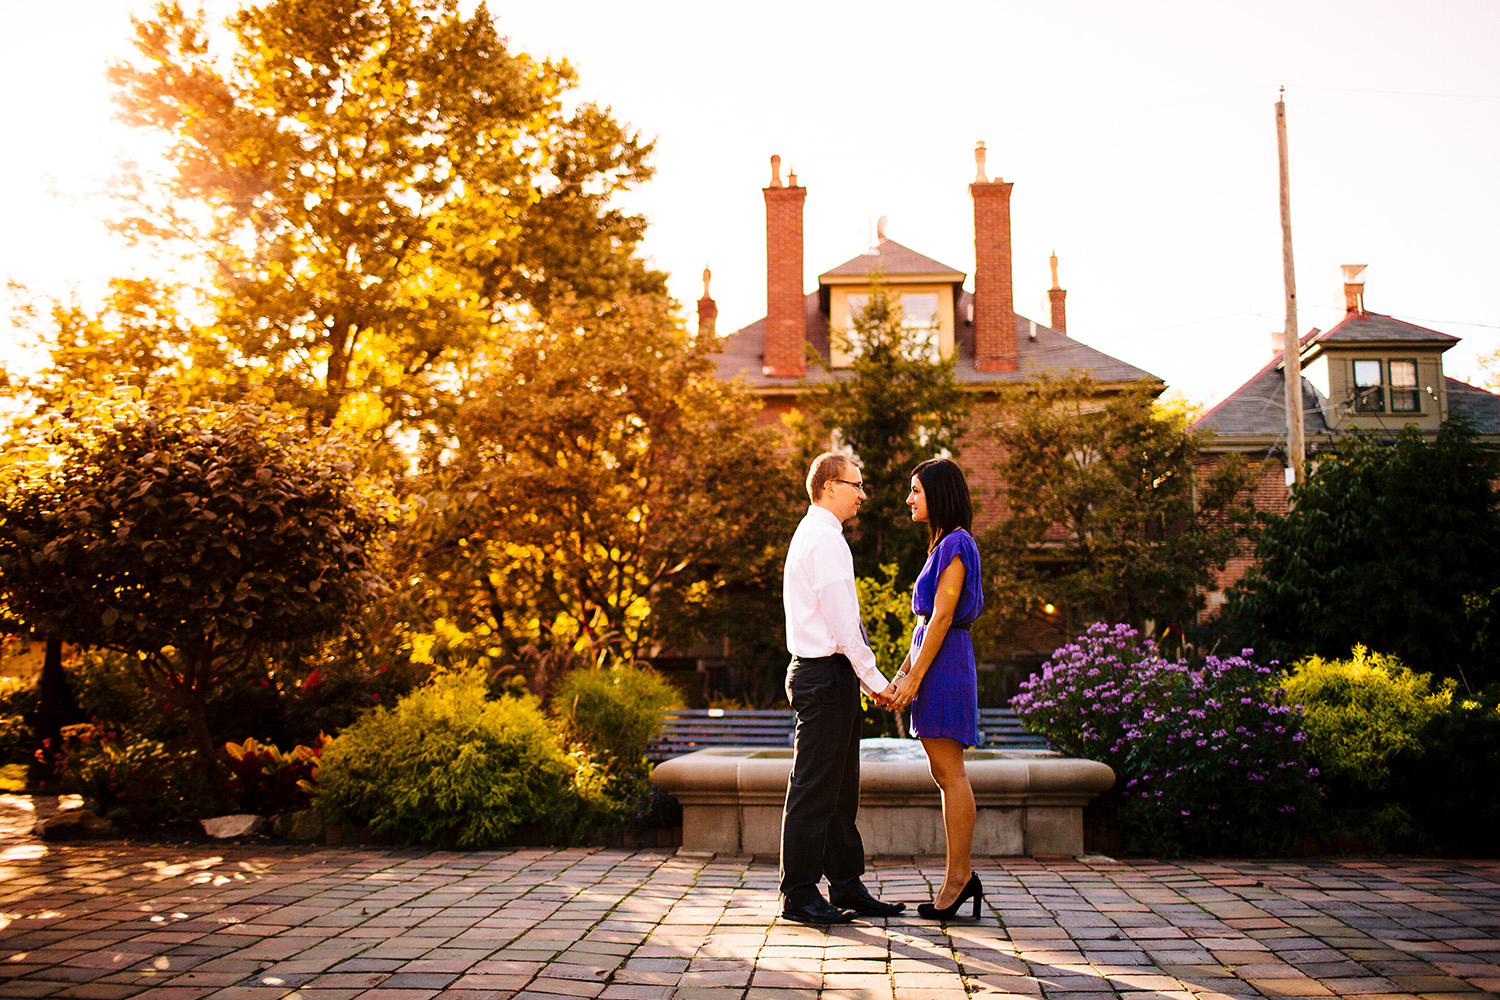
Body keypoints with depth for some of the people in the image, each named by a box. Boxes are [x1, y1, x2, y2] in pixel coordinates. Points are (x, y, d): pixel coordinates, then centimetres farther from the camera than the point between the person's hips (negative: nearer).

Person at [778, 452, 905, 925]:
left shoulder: (813, 534, 20)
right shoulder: (825, 539, -13)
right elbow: (842, 623, -18)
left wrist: (866, 679, 18)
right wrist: (876, 681, -12)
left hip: (826, 673, 11)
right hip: (826, 674, -11)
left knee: (840, 791, 14)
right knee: (813, 789, -5)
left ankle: (847, 888, 21)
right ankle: (800, 895, 2)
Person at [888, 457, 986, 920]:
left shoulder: (955, 543, -11)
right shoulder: (944, 544, 18)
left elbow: (942, 617, -16)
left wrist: (915, 678, -16)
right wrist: (902, 671, 17)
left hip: (944, 662, -10)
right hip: (935, 660, 10)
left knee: (950, 773, -6)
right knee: (943, 774, 10)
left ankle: (957, 877, 0)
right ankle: (961, 876, 14)